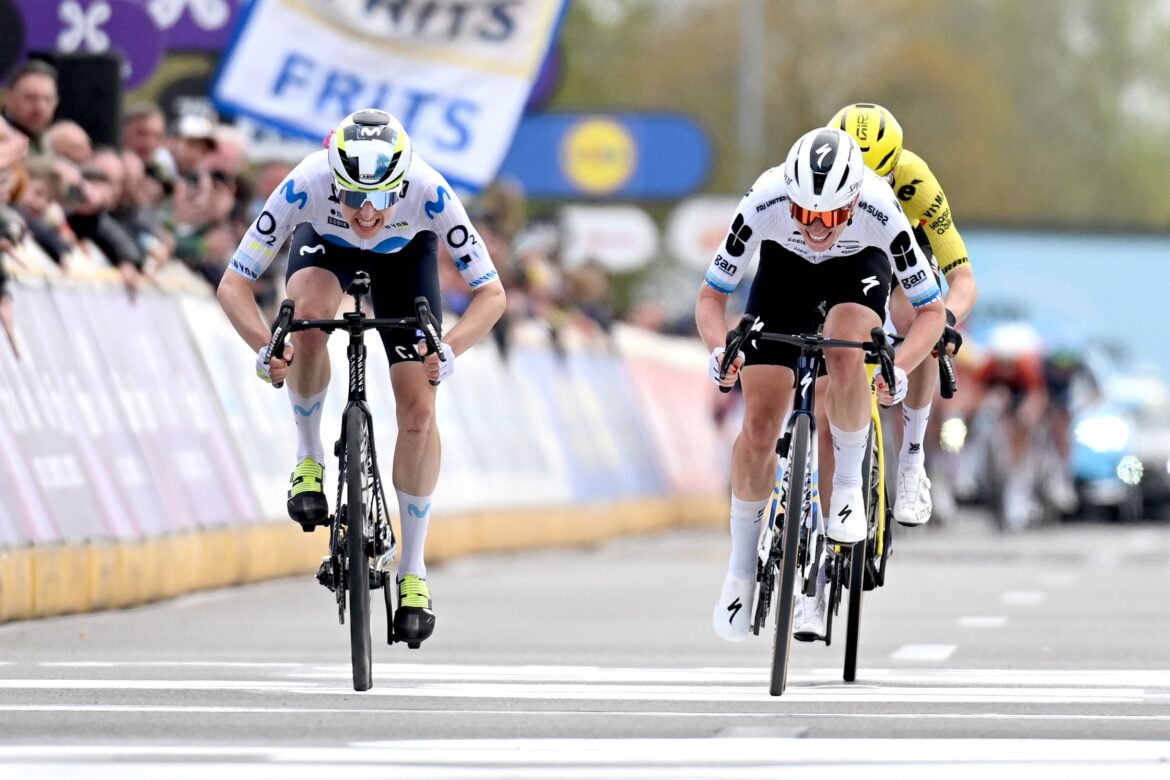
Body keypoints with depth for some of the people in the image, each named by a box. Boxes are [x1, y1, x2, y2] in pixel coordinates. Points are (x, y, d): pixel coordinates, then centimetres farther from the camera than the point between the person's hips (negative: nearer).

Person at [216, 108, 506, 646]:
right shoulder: (306, 186, -40)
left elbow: (490, 292, -34)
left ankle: (413, 570, 6)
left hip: (404, 254, 0)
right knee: (308, 316, -35)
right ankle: (309, 457, -10)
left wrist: (450, 350, -52)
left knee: (418, 409, -10)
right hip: (324, 243, 0)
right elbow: (234, 284, -35)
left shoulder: (429, 193, -40)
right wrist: (264, 348, -53)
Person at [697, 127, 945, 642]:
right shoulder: (765, 203, -36)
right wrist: (720, 349, -43)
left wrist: (899, 368, -44)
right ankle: (741, 568, 7)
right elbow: (711, 296, -24)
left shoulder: (880, 212, -37)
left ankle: (849, 486, -11)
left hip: (859, 268, -1)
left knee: (843, 352, -34)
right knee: (760, 423, -10)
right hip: (785, 269, 1)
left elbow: (931, 311, -26)